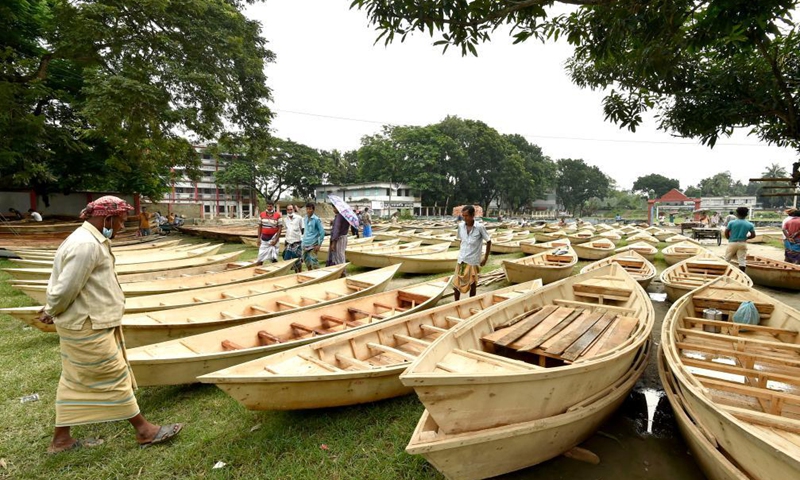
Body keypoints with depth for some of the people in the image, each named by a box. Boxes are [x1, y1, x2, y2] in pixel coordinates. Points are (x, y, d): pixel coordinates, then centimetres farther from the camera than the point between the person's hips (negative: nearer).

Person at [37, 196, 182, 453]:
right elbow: (65, 288, -23)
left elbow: (60, 284, 16)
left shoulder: (91, 239, 11)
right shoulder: (86, 245, -24)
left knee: (75, 381, 18)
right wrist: (52, 313, -5)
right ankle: (144, 430, 13)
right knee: (114, 376, 0)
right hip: (87, 327, -10)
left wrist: (51, 311, 12)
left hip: (92, 323, 10)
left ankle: (61, 439, 32)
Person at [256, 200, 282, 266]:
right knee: (260, 258, 6)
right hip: (264, 239, 3)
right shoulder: (262, 214, 3)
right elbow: (260, 227, 9)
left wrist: (276, 240, -13)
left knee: (274, 258, 1)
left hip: (273, 238, -3)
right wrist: (259, 238, 3)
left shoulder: (278, 215, -7)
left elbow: (280, 228, -7)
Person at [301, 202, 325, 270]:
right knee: (306, 260, 16)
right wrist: (303, 241, 15)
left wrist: (319, 245, -13)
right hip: (305, 244, 7)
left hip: (312, 245, -7)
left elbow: (322, 232, -10)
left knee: (314, 262, -10)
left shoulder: (316, 219, -10)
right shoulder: (306, 218, 9)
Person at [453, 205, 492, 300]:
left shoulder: (480, 227, -14)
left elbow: (489, 241, -4)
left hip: (473, 261, -3)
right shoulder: (460, 226, -2)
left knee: (472, 285, 11)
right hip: (461, 260, 4)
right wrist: (462, 252, 13)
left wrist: (485, 258, -2)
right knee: (456, 284, 6)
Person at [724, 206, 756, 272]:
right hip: (742, 243, 2)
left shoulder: (732, 223, -8)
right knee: (742, 260, 4)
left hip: (732, 243, -2)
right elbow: (753, 235, 0)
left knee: (727, 259, 9)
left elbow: (726, 232, -6)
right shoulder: (749, 224, 0)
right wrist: (745, 238, 16)